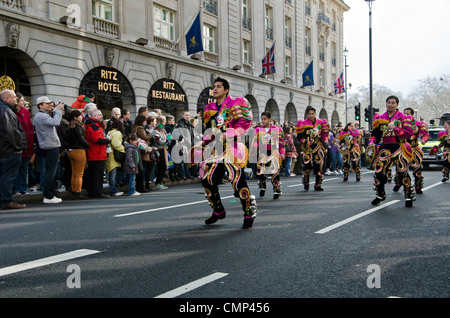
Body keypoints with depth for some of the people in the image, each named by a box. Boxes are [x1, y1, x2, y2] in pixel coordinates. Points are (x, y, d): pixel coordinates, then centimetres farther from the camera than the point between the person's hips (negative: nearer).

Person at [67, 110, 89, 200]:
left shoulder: (70, 127, 13)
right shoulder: (77, 126, -12)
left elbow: (69, 139, 14)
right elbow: (81, 139, -16)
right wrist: (88, 146, -2)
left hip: (71, 151, 8)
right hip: (79, 151, -8)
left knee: (74, 174, 11)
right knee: (79, 174, -3)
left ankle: (73, 192, 15)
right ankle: (78, 193, -1)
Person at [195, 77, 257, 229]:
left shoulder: (235, 104, 0)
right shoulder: (209, 109, 20)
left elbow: (244, 123, -9)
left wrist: (226, 134, -19)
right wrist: (200, 146, 14)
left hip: (232, 147, -7)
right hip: (216, 149, 7)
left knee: (238, 181, -13)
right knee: (207, 180, 4)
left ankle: (249, 214, 1)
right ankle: (218, 211, 22)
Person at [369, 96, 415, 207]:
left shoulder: (403, 117, 3)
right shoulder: (380, 118, 14)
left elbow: (409, 133, -7)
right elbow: (376, 133, 20)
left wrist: (395, 128, -17)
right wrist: (372, 141, 0)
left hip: (398, 148, -3)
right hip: (384, 148, 3)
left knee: (403, 172, -10)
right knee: (379, 172, -2)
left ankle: (409, 196, 6)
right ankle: (380, 195, 20)